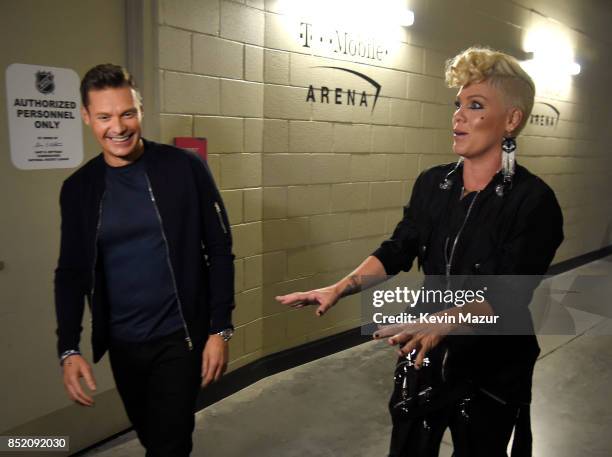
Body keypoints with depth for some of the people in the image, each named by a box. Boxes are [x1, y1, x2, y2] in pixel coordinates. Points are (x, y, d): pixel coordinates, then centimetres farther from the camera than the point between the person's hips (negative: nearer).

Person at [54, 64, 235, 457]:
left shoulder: (185, 168, -10)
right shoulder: (78, 188, 0)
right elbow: (71, 272, 4)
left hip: (179, 338, -3)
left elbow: (219, 250, -8)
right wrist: (69, 349, -6)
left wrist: (220, 329, -10)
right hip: (121, 344, 4)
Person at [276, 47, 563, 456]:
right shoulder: (432, 183, 0)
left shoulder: (533, 201, -17)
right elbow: (397, 251, 0)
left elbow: (510, 296, -23)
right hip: (425, 354, 5)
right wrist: (338, 289, -12)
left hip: (492, 368, -4)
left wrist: (444, 321, -40)